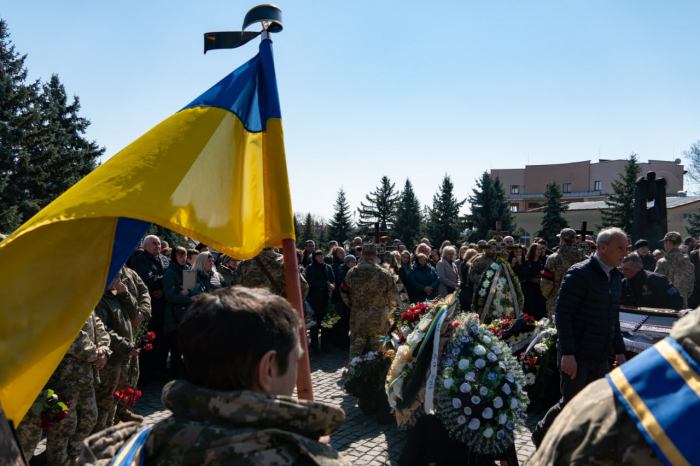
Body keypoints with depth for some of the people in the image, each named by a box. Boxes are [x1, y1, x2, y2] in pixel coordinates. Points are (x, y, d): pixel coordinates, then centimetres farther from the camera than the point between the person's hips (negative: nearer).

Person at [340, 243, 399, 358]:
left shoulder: (352, 273, -6)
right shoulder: (384, 274, -11)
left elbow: (344, 293, 2)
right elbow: (393, 294, -1)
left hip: (357, 318, 1)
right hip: (378, 319, -1)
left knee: (356, 349, 12)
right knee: (377, 348, 10)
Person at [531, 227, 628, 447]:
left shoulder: (615, 276, 10)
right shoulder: (579, 274, -15)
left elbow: (613, 318, 19)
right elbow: (562, 314, -17)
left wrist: (620, 350, 15)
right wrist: (567, 353, -22)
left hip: (600, 357, 7)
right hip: (576, 355, -7)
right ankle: (540, 435, 25)